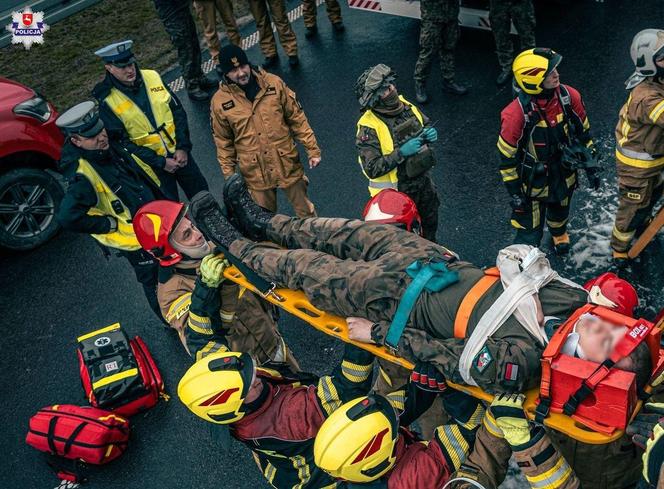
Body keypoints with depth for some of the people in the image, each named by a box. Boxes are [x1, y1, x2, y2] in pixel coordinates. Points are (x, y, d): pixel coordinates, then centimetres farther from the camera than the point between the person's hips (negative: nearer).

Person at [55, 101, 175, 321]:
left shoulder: (111, 146, -5)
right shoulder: (82, 176, -30)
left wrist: (166, 200, 11)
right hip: (137, 240, -8)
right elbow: (69, 217, -37)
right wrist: (111, 224, -26)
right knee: (157, 284, 12)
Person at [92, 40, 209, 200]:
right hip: (150, 163, -3)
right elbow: (122, 143, -15)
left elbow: (178, 111, 0)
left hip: (179, 153, 4)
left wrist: (183, 147, -8)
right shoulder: (106, 101, -15)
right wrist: (161, 163, -18)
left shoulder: (152, 77, -4)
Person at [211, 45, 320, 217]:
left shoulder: (274, 83, -9)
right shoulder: (220, 101, -9)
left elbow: (297, 118, -2)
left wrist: (313, 150, -3)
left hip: (287, 164, 1)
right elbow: (223, 142, 1)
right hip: (255, 173, 0)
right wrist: (229, 176, 3)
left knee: (305, 211, 17)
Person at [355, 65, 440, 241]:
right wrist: (401, 153, -33)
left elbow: (426, 124, 14)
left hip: (424, 179, 7)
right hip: (398, 190, -7)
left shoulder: (405, 105, -6)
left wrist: (430, 133, -10)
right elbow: (372, 169, -29)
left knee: (430, 224, 27)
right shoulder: (368, 128, -26)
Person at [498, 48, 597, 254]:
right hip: (533, 183, -5)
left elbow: (583, 132, 1)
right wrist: (514, 193, -13)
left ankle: (559, 234, 67)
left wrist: (591, 166, 6)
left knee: (560, 213, 32)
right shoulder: (516, 114, -32)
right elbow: (507, 157, -19)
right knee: (530, 233, 6)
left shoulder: (570, 97, -18)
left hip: (565, 176, 5)